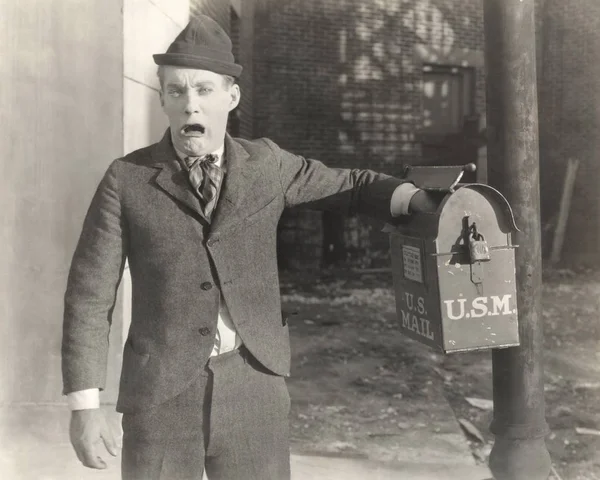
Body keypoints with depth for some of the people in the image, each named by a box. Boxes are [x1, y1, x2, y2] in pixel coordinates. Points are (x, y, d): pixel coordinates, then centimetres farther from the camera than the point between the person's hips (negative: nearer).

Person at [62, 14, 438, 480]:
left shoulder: (266, 164, 4)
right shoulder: (127, 179, -3)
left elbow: (351, 186, 15)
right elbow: (91, 295, -2)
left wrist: (422, 201, -5)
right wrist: (85, 406, -6)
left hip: (254, 388, 2)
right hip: (161, 395, -1)